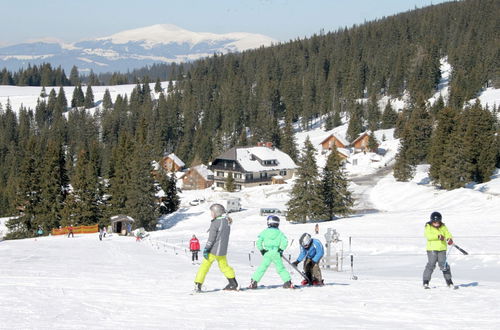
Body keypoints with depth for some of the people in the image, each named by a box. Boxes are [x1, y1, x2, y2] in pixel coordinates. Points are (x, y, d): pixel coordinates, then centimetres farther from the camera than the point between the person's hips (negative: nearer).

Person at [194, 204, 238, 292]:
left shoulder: (215, 223, -16)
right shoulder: (227, 222, 6)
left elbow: (211, 238, -18)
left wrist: (206, 249, -14)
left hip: (213, 250, -7)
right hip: (222, 250, 7)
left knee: (204, 266, 0)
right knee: (224, 266, 21)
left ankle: (197, 285, -3)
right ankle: (233, 283, 21)